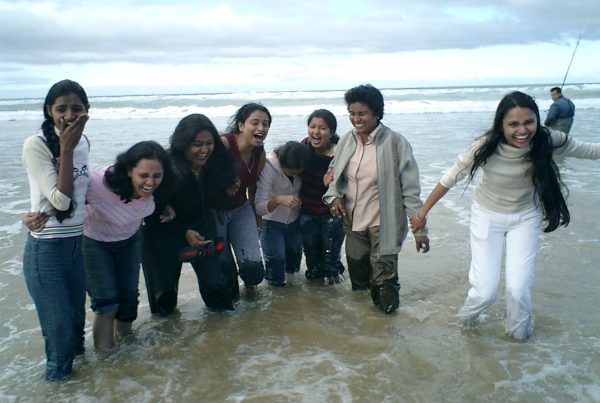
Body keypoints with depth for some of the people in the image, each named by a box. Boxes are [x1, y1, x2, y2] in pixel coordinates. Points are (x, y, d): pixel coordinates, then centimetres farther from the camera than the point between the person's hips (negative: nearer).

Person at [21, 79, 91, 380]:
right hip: (46, 250, -6)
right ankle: (58, 378, 29)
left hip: (77, 245, 6)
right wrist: (66, 149, -21)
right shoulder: (35, 145, -16)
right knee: (59, 328, 5)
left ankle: (74, 364, 45)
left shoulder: (83, 142, 3)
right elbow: (60, 198, -20)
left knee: (76, 321, 21)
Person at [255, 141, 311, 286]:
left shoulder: (300, 168, -15)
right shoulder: (268, 168, -27)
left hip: (294, 222, 4)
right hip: (272, 223, -4)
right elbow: (259, 207, -29)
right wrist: (279, 199, -48)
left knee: (293, 266, 16)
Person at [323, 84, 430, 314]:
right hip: (353, 222, 5)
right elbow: (334, 174, 15)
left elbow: (410, 189, -11)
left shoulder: (395, 143, -14)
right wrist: (334, 197, -6)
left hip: (383, 225, -5)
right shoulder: (346, 141, 1)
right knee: (358, 274, 18)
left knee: (384, 277, 1)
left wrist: (419, 228, -12)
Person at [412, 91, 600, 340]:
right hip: (488, 216, -2)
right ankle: (466, 317, 33)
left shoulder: (548, 141, -23)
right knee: (485, 290, -4)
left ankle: (519, 332, 30)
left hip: (525, 217, 2)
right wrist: (423, 211, -11)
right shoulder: (486, 147, -29)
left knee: (519, 287, -4)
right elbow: (450, 179, -17)